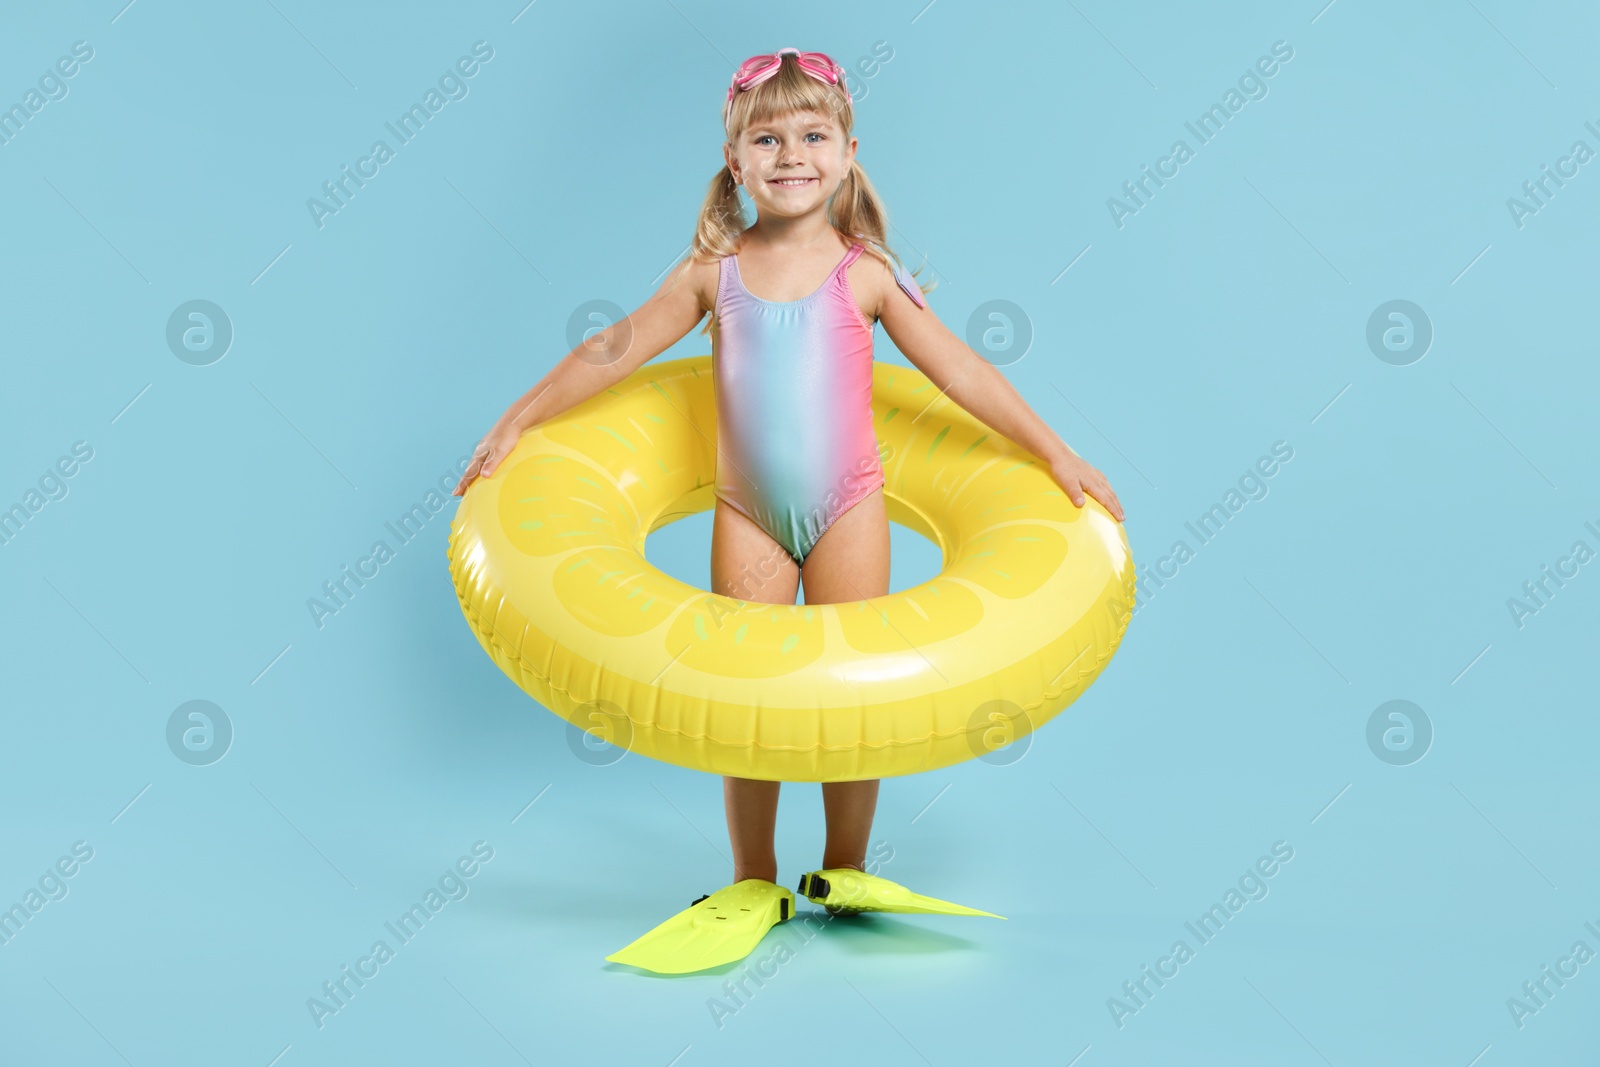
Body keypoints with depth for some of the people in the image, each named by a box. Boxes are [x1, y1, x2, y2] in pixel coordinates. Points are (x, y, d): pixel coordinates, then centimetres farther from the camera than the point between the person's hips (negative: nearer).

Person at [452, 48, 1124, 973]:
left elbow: (962, 371, -2)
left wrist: (1055, 453, -4)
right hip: (747, 512, 1)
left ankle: (845, 871, 22)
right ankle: (754, 883, 20)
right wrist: (517, 424, 4)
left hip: (847, 506, -1)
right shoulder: (715, 270, 0)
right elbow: (619, 349, 5)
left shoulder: (866, 275, -3)